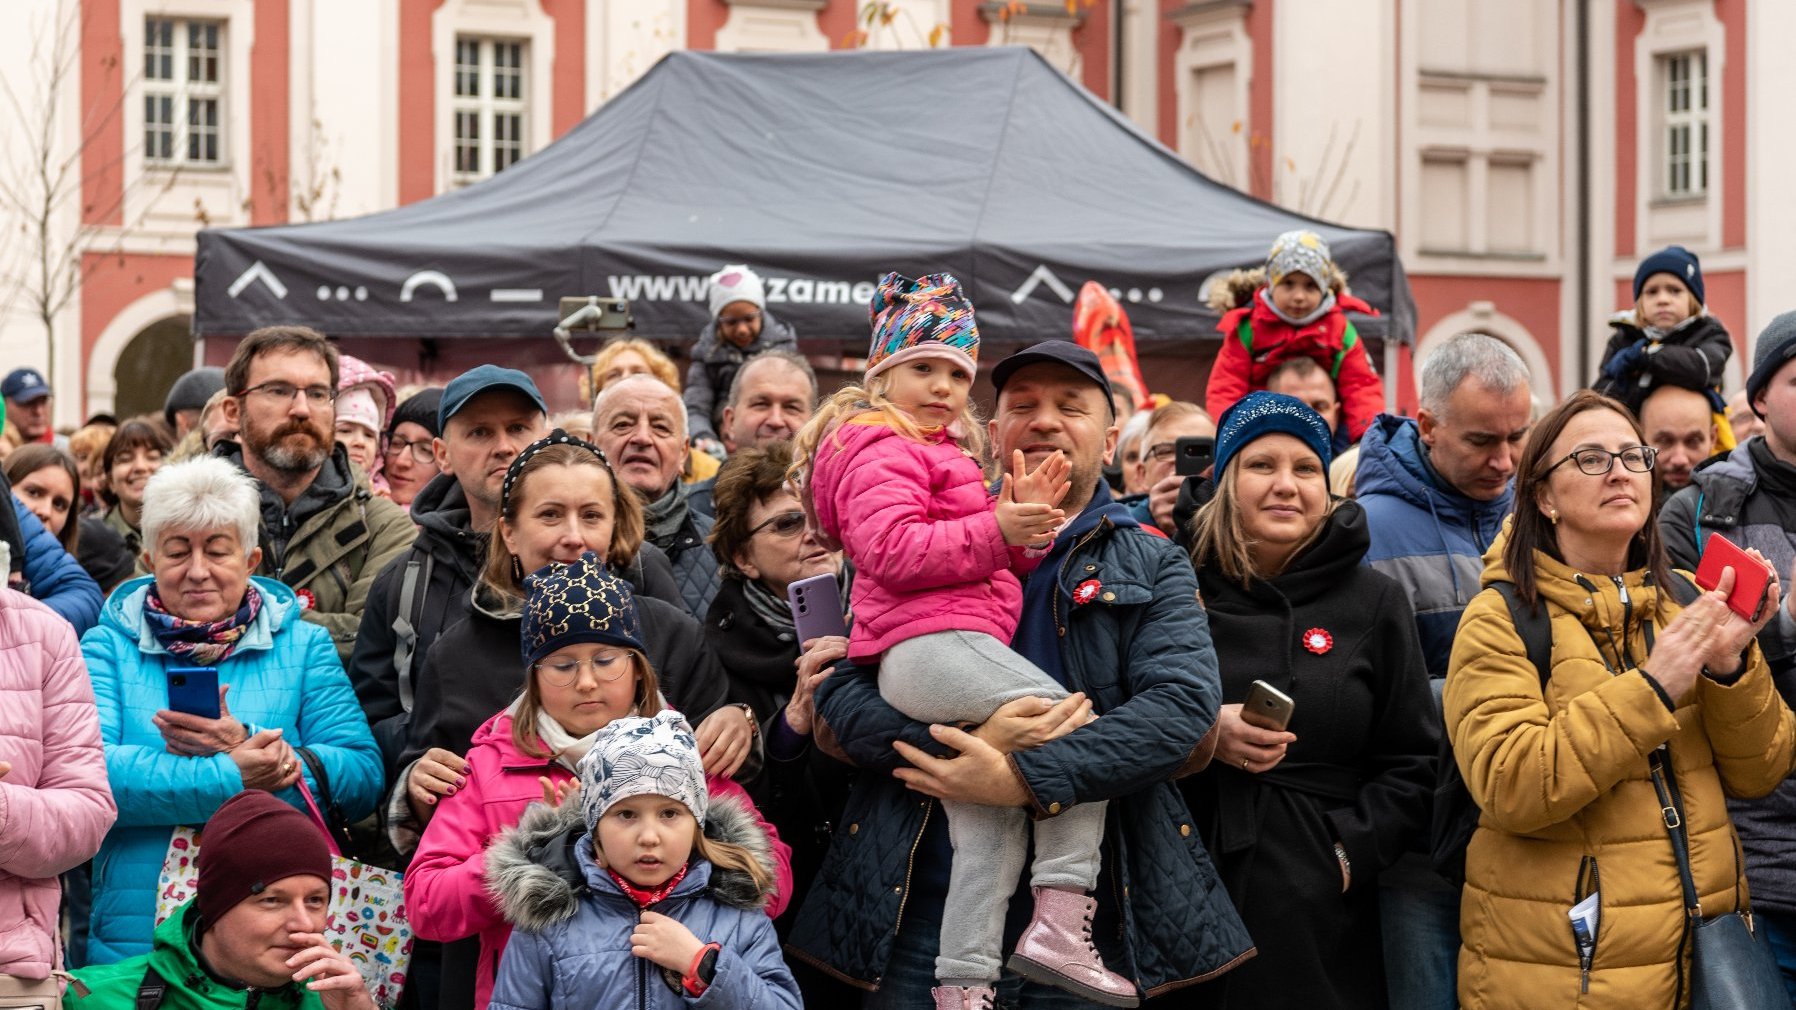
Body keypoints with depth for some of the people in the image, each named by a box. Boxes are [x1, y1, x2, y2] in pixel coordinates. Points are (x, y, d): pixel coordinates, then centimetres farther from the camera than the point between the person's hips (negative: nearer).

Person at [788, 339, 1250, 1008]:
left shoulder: (1153, 566, 9)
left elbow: (1184, 702, -8)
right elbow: (840, 692, 1)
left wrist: (1024, 779, -21)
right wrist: (967, 743, -19)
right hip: (927, 909, 0)